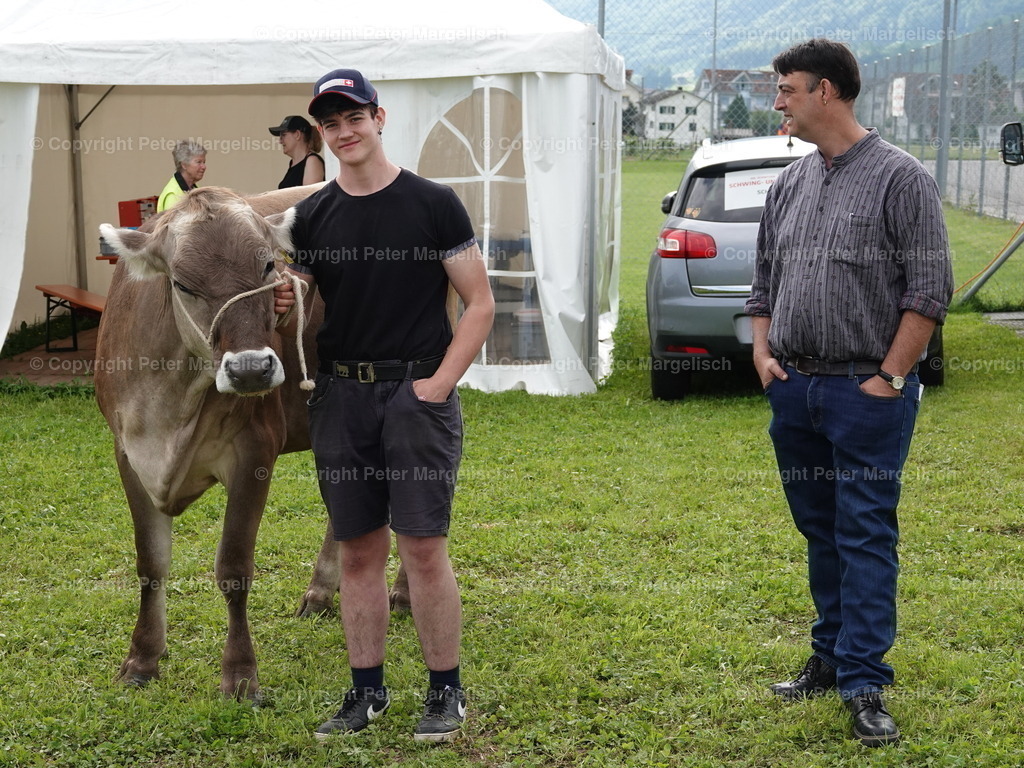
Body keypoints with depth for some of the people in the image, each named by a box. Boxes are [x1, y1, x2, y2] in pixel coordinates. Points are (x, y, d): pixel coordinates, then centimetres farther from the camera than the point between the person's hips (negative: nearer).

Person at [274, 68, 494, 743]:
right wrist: (284, 306, -11)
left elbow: (480, 304, -2)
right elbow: (295, 318, 13)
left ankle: (446, 692, 8)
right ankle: (368, 692, 19)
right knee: (359, 549, 9)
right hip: (339, 396, 4)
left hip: (417, 392, -4)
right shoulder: (312, 216, 10)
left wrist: (439, 383, -10)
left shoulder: (433, 203, -2)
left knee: (423, 547, -5)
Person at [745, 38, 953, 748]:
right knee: (819, 531, 14)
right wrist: (762, 350, 6)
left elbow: (930, 290, -10)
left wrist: (888, 378, -14)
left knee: (866, 536, -4)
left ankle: (865, 685, 0)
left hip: (865, 392, -6)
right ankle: (831, 657, 26)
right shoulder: (789, 185, 13)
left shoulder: (900, 178, -7)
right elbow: (765, 279, 21)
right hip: (793, 390, 6)